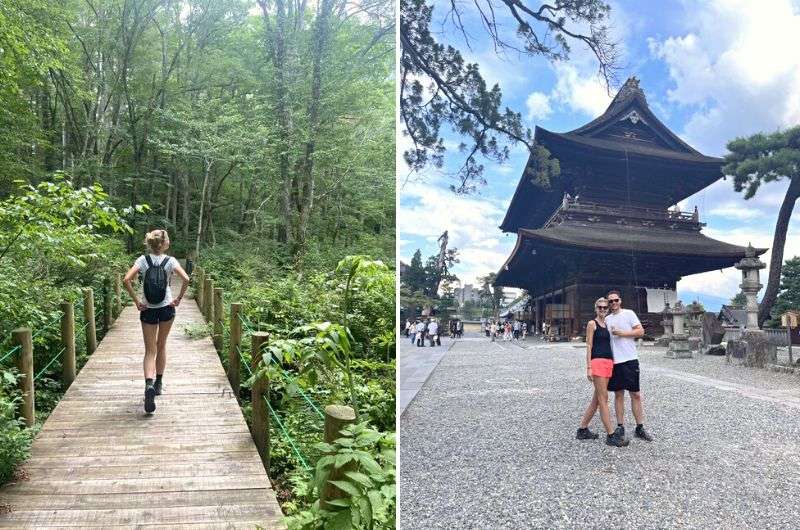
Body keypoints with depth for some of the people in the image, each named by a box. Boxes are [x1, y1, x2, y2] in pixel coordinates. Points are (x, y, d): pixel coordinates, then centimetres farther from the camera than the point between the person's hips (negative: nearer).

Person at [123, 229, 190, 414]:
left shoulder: (143, 260, -4)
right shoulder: (170, 261, -7)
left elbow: (126, 280, -15)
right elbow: (186, 279, -19)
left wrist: (136, 301, -7)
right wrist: (179, 299, -7)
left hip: (148, 310, 0)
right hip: (166, 309, 0)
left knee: (150, 350, 3)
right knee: (161, 346, 19)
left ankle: (149, 384, -19)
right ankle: (159, 383, 28)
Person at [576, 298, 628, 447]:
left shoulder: (607, 325, 18)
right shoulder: (592, 324, -1)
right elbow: (589, 346, -6)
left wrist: (612, 363, 16)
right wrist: (589, 367, -12)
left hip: (609, 362, 8)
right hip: (597, 362, -7)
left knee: (597, 398, 10)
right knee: (603, 399, -6)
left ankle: (582, 430, 19)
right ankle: (611, 435, -4)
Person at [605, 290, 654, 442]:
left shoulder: (629, 314, 2)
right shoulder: (607, 319, 13)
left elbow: (640, 331, -5)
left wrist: (622, 333, -13)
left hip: (630, 360, -3)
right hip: (614, 361, 3)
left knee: (636, 395, 0)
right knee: (618, 394, 7)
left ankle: (640, 428, 7)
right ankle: (620, 427, 13)